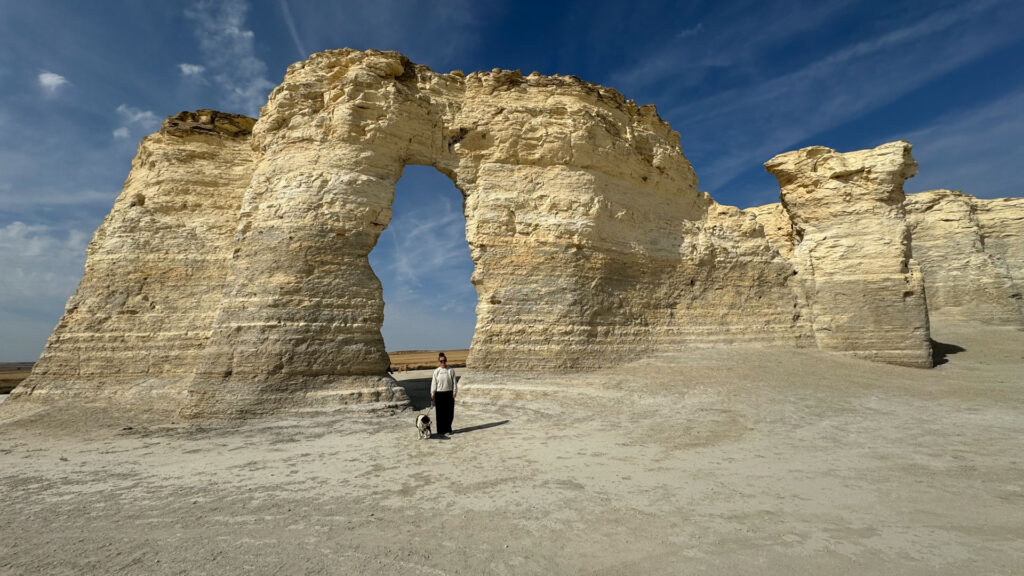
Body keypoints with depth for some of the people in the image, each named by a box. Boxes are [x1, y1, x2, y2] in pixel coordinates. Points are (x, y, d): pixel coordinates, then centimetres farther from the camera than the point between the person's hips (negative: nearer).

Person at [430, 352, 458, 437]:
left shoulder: (451, 370, 1)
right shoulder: (436, 371, 0)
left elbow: (454, 382, 4)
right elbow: (433, 383, 1)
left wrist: (455, 392, -1)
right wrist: (432, 394, -1)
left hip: (449, 394, 1)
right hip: (439, 394, -1)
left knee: (449, 413, 4)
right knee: (440, 413, 4)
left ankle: (447, 430, 18)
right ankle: (441, 430, 15)